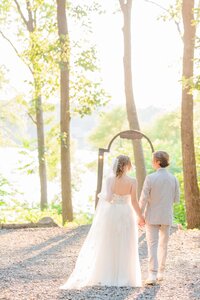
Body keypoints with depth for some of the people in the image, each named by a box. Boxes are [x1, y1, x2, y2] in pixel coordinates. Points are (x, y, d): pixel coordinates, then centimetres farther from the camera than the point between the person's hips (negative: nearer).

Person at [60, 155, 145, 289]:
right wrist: (140, 217, 3)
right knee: (124, 247, 6)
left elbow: (108, 198, -14)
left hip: (111, 214, 1)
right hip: (126, 214, -1)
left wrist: (102, 195, 8)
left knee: (109, 246, 10)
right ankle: (124, 277, 7)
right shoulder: (132, 181, -10)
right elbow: (134, 202, -9)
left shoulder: (110, 178, -7)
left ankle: (107, 277, 13)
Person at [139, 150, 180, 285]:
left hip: (152, 216, -3)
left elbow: (143, 198, -12)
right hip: (167, 216, 3)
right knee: (163, 245, 16)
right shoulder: (173, 179, -4)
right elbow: (176, 199, 2)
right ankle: (161, 272, 22)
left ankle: (153, 274, -12)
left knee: (152, 245, -1)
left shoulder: (150, 178, -14)